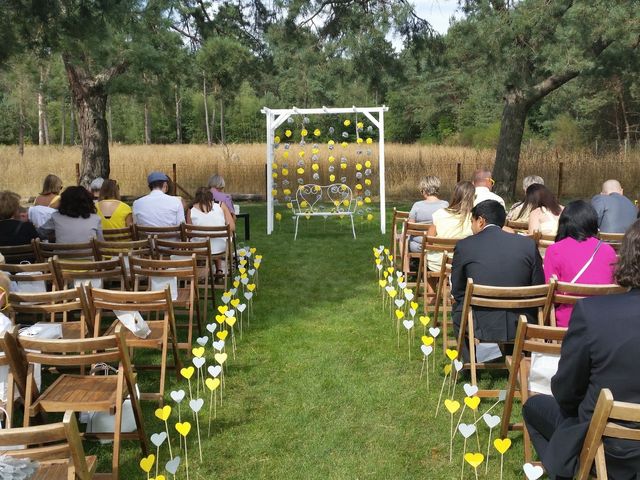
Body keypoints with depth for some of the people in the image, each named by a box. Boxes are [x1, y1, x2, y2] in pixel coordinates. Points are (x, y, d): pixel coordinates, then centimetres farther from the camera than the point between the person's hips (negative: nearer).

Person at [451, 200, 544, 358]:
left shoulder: (464, 246, -6)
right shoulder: (528, 244, -1)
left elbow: (457, 291, 4)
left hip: (480, 327, -2)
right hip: (521, 327, 2)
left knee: (458, 309, 29)